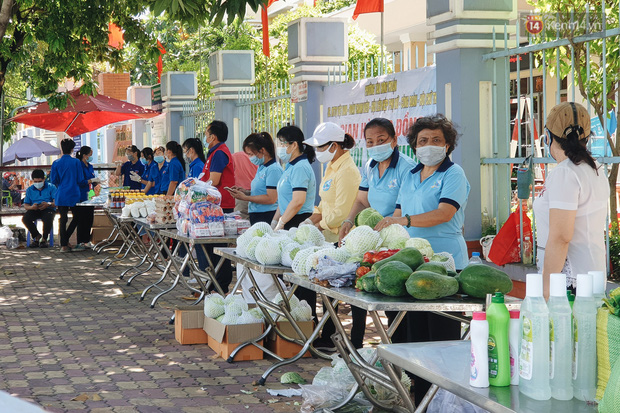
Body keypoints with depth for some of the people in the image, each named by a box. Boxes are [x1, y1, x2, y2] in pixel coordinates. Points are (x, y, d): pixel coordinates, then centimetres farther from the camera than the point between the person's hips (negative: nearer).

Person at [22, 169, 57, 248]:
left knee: (48, 219, -38)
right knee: (25, 219, -28)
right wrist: (31, 207, -16)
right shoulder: (29, 190, 15)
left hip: (48, 209, -3)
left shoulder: (51, 187, 4)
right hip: (34, 210, 3)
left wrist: (48, 204, -26)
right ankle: (37, 236, -2)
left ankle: (44, 239, -10)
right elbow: (25, 205, 9)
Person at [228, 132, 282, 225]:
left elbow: (271, 199, -18)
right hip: (255, 216, 9)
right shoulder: (261, 168, 17)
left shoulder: (274, 169, -13)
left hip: (267, 217, -8)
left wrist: (245, 198, -13)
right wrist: (246, 192, 8)